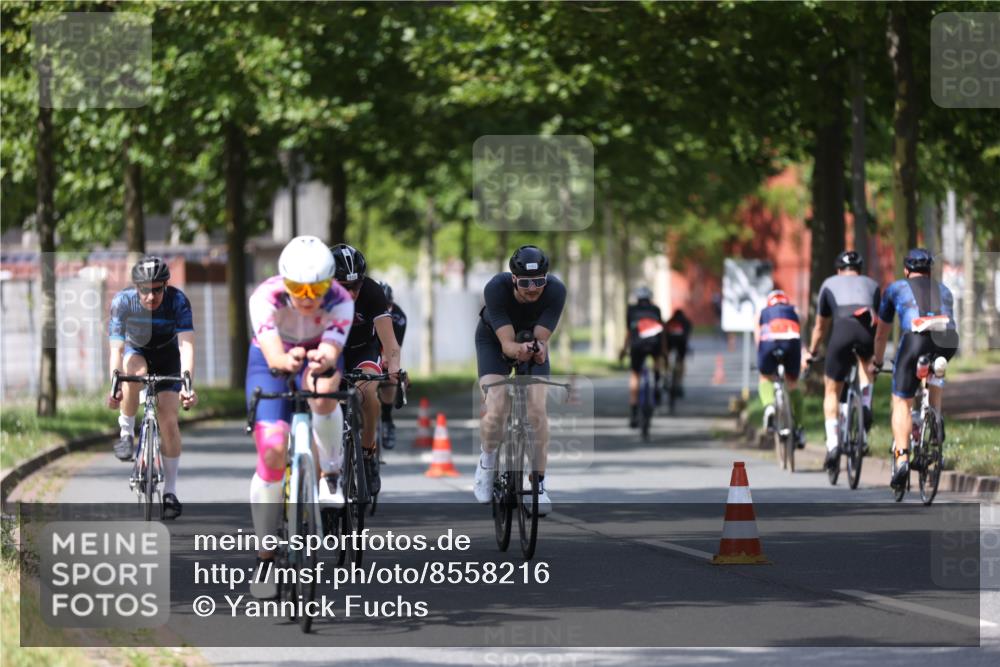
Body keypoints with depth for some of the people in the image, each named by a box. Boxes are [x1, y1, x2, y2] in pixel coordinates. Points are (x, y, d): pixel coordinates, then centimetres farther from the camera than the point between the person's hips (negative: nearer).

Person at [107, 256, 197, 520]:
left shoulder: (178, 301, -30)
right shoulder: (123, 301, -29)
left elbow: (186, 345, -38)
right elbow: (116, 348, -33)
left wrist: (187, 385, -52)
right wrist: (115, 387, -47)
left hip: (167, 355, 0)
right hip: (136, 351, 0)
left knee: (168, 419, -11)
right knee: (135, 370, -36)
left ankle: (170, 491, 0)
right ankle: (126, 433, -17)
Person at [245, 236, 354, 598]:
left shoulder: (340, 302, -30)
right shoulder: (265, 298, -33)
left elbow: (331, 352, -41)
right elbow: (273, 355, -45)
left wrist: (323, 362, -65)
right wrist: (287, 361, -68)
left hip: (319, 356, 0)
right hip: (272, 363, 0)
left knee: (324, 393, -38)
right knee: (272, 452, -16)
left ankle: (331, 473, -11)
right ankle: (264, 556, -2)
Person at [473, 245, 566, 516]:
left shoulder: (555, 291, -32)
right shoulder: (496, 288, -37)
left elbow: (541, 338, -30)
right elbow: (507, 343, -38)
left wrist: (539, 349, -53)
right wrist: (518, 350, -61)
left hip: (532, 341, 2)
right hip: (494, 340, -2)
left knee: (537, 409, -16)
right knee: (496, 412, -19)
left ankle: (539, 484, -3)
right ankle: (488, 458, 13)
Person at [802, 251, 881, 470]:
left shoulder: (830, 284, 32)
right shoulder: (872, 285, 35)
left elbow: (820, 326, 40)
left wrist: (810, 353, 55)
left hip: (843, 329, -2)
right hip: (869, 330, 2)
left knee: (832, 391, 12)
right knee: (866, 362, 38)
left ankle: (832, 443, -4)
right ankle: (866, 408, 16)